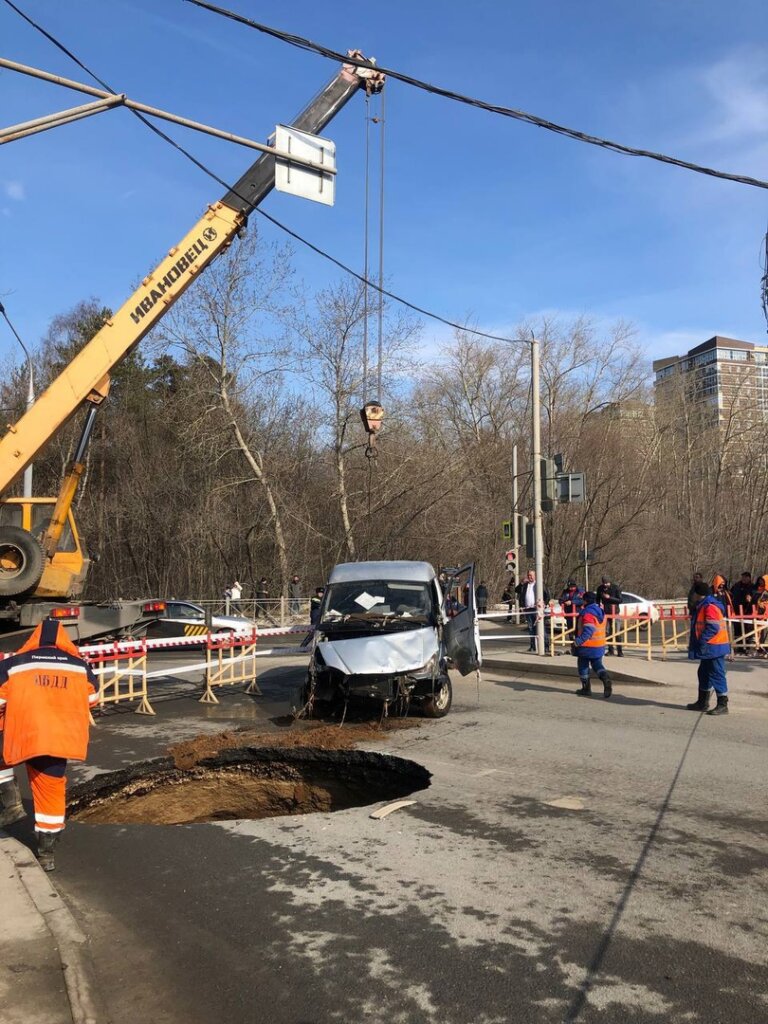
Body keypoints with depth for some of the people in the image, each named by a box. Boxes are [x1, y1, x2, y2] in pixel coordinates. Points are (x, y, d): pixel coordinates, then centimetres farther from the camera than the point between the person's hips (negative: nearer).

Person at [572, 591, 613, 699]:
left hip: (587, 646, -8)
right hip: (600, 645, 8)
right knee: (597, 664, 15)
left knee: (583, 666, 9)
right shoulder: (601, 612, 10)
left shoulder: (587, 613, -19)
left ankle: (586, 689, 14)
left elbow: (588, 631, -28)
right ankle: (606, 679, -12)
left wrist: (577, 642, -26)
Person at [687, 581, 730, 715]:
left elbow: (713, 628, -25)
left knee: (717, 675, -6)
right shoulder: (702, 606, 15)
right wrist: (695, 642, 17)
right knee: (704, 674, 19)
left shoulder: (710, 607, -19)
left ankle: (723, 705, 0)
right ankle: (702, 702, 30)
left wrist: (701, 641, -23)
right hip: (708, 648, 11)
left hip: (714, 648, -11)